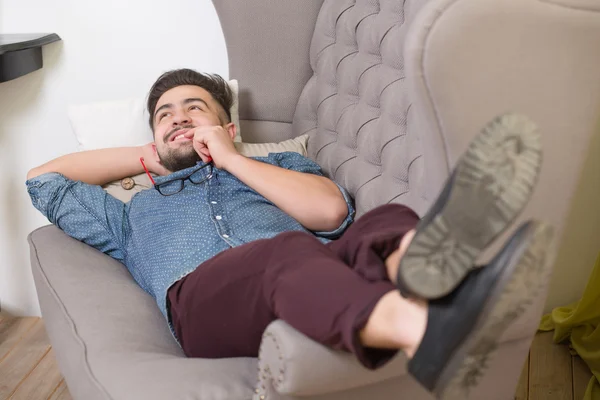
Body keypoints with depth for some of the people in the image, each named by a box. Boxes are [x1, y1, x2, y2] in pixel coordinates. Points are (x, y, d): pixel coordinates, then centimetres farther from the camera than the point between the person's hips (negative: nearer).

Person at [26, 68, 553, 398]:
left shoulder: (277, 165, 34)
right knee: (288, 253, -37)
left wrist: (230, 159, 16)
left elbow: (332, 212, 13)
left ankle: (425, 261, -65)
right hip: (205, 293, -2)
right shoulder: (136, 213, 39)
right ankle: (423, 328, -67)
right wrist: (148, 156, 37)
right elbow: (43, 180, 38)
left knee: (386, 224, -30)